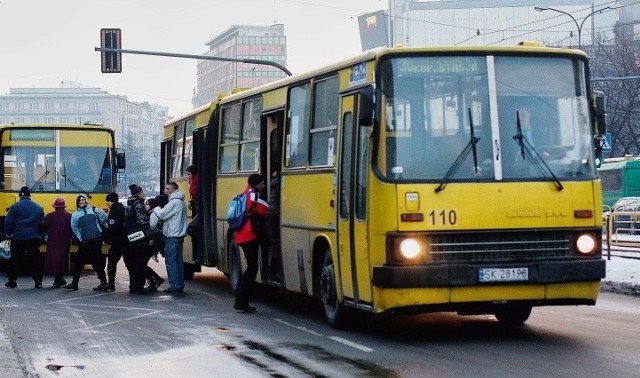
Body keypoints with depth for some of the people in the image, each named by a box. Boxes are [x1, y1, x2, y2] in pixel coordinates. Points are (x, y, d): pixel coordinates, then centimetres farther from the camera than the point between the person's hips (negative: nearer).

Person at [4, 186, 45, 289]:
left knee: (15, 260, 10)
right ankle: (38, 282, 3)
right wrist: (38, 234, 20)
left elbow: (8, 222, -6)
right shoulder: (38, 208, 4)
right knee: (35, 260, 6)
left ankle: (11, 281, 13)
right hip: (33, 238, 1)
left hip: (17, 238, -1)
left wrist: (8, 234, 8)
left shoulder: (15, 207, -6)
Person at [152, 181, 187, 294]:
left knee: (170, 260, -7)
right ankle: (180, 285, 13)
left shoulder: (174, 202, -13)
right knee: (178, 260, 11)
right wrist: (157, 208, 9)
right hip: (179, 234, 10)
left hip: (172, 236, -10)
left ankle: (175, 285, -8)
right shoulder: (181, 202, 19)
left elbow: (162, 215, -14)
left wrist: (155, 208, 3)